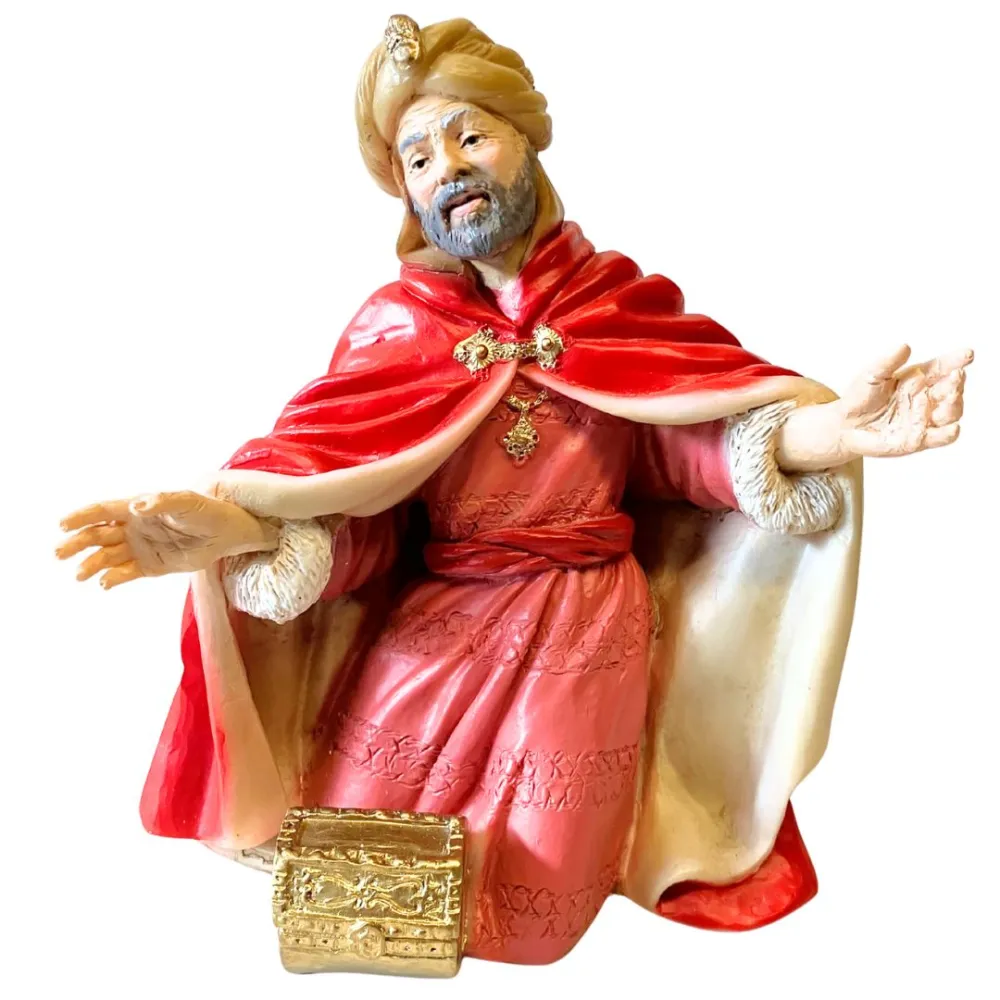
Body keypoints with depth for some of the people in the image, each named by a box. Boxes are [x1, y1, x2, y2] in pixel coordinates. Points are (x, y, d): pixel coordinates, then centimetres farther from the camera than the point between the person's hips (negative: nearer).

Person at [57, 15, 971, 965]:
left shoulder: (624, 304, 3)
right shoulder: (398, 323, 0)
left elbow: (697, 440, -7)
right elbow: (342, 500, -8)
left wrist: (834, 429, -26)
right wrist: (231, 523, -28)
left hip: (586, 646, 0)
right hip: (428, 645, 1)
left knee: (529, 922, 11)